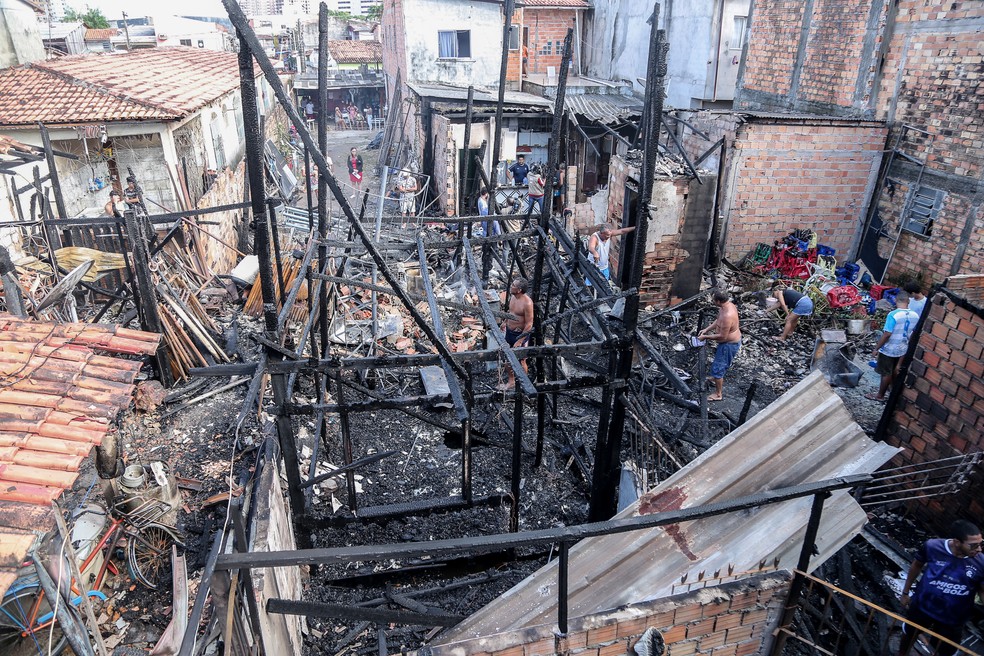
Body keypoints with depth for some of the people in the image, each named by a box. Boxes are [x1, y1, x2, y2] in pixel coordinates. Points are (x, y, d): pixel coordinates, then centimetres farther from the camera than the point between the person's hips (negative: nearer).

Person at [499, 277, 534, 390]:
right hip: (509, 331, 8)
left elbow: (529, 324, -24)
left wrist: (520, 341, -23)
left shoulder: (527, 303, -28)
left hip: (520, 334, -8)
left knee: (521, 361, 9)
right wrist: (505, 321, 27)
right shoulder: (512, 296, -3)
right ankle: (511, 382, 38)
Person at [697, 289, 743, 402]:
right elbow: (718, 320, 9)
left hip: (730, 344, -10)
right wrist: (706, 329, 1)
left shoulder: (727, 316, -38)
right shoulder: (728, 305, -7)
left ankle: (718, 394, 19)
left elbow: (722, 336, -31)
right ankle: (716, 378, 59)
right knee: (719, 359, 33)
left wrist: (705, 337, -21)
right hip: (733, 340, 10)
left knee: (717, 367, 3)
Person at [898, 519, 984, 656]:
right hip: (921, 606, 1)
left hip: (952, 620, -1)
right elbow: (916, 566, -4)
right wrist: (905, 592, 5)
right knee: (909, 633, 27)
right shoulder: (932, 546, -24)